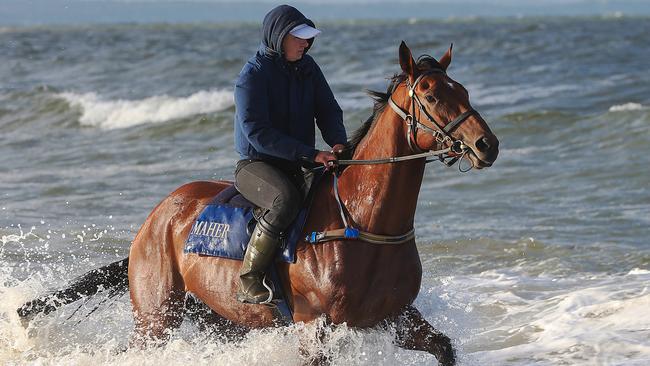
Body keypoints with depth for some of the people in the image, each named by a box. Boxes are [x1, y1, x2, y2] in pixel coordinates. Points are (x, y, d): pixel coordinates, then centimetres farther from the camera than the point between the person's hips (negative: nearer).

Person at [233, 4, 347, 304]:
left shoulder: (307, 67, 8)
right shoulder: (253, 74, -14)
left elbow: (328, 110, 9)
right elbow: (257, 133, -22)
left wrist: (338, 143, -16)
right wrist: (312, 155, -27)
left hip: (298, 166, 7)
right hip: (256, 164, -7)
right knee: (286, 199, -36)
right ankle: (248, 282, -31)